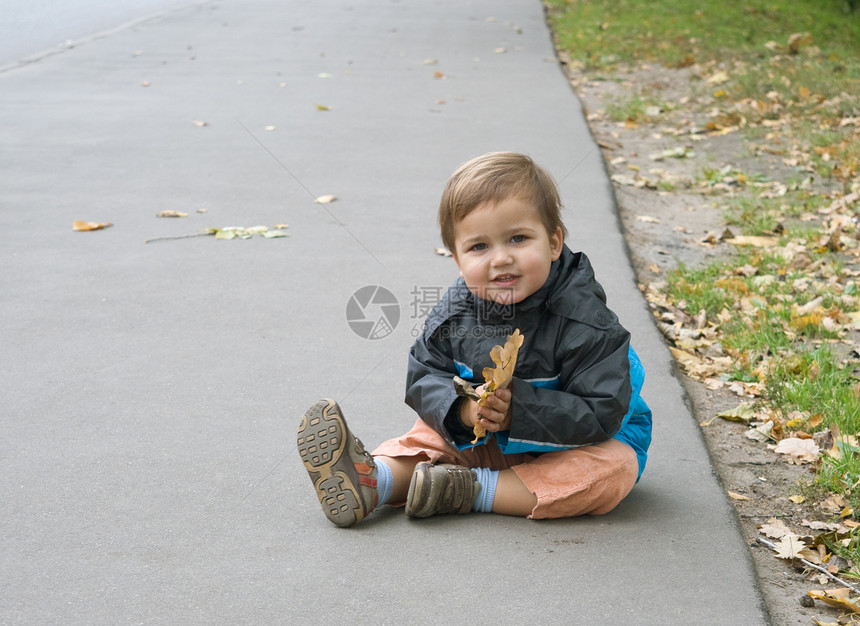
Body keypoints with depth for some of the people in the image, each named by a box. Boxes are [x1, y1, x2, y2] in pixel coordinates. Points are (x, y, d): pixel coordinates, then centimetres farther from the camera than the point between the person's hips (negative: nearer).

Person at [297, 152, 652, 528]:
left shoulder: (584, 322, -27)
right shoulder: (453, 312, -11)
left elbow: (601, 413, -29)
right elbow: (423, 379, -7)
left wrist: (517, 410, -35)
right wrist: (462, 409, -30)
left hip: (572, 443, -4)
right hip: (486, 439, 4)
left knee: (615, 466, -31)